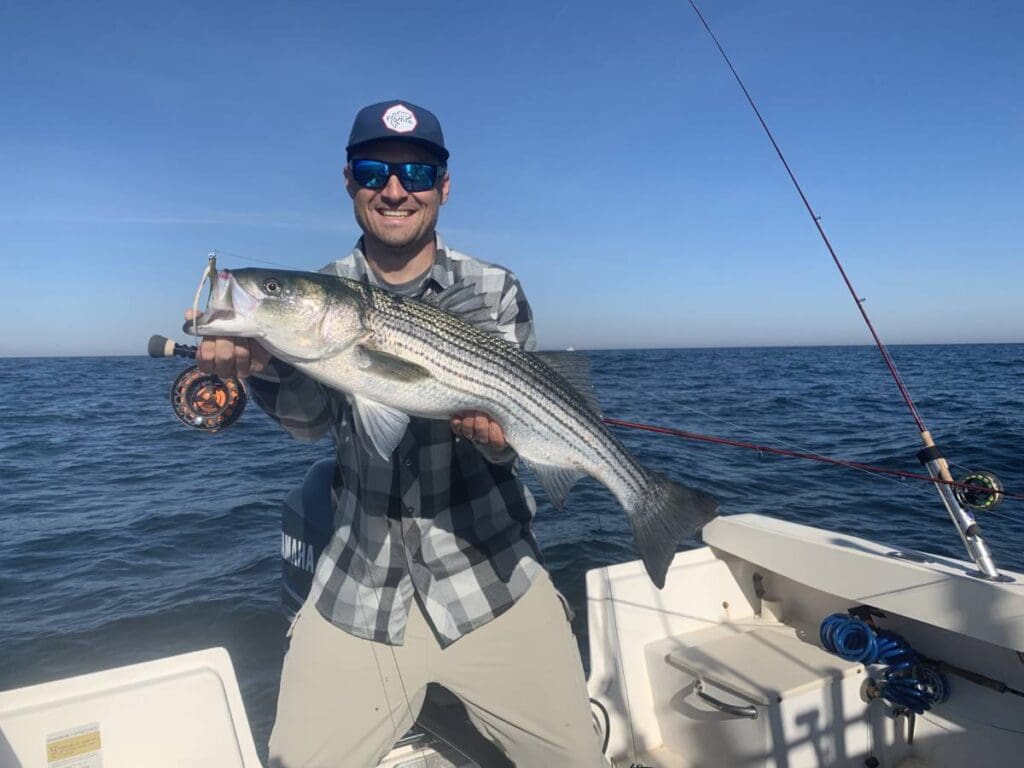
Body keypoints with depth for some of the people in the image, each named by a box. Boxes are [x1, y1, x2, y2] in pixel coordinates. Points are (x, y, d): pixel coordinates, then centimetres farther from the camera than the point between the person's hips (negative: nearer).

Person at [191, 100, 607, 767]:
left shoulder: (495, 290, -2)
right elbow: (313, 420, -9)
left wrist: (497, 433, -28)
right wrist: (262, 362, -30)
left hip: (489, 574, -1)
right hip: (355, 589, 2)